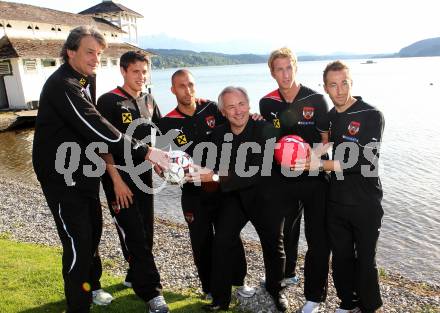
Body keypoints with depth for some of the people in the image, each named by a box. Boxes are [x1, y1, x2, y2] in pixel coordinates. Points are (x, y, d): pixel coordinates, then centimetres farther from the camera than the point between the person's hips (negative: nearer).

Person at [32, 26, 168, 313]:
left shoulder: (86, 79, 9)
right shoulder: (62, 85, -22)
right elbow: (95, 127, -31)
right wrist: (145, 152, -32)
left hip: (84, 171, 9)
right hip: (61, 175, -9)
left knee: (93, 229, 18)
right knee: (78, 240, -5)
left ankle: (91, 285, 39)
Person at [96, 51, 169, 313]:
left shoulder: (148, 100, 9)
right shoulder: (109, 101, -8)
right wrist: (116, 180, -16)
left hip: (144, 173, 6)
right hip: (119, 175, -6)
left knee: (146, 230, 12)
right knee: (133, 233, -4)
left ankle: (135, 276, 32)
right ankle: (151, 292, 5)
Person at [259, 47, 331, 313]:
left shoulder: (316, 99, -8)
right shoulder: (267, 103, -1)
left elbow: (326, 140, -6)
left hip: (314, 178, -2)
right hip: (281, 178, 3)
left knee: (318, 238, 4)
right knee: (284, 231, 19)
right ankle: (286, 273, 45)